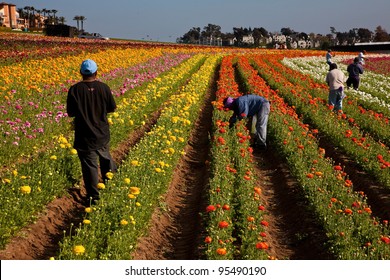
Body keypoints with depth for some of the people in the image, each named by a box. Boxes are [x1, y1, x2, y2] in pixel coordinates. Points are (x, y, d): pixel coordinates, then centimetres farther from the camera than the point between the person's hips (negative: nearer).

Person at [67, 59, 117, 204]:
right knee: (105, 156, 27)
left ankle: (93, 196, 8)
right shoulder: (104, 87, -8)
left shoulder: (75, 90, -13)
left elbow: (70, 113, -8)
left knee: (89, 165, 4)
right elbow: (112, 108, 1)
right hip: (102, 133, 2)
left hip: (84, 135, -2)